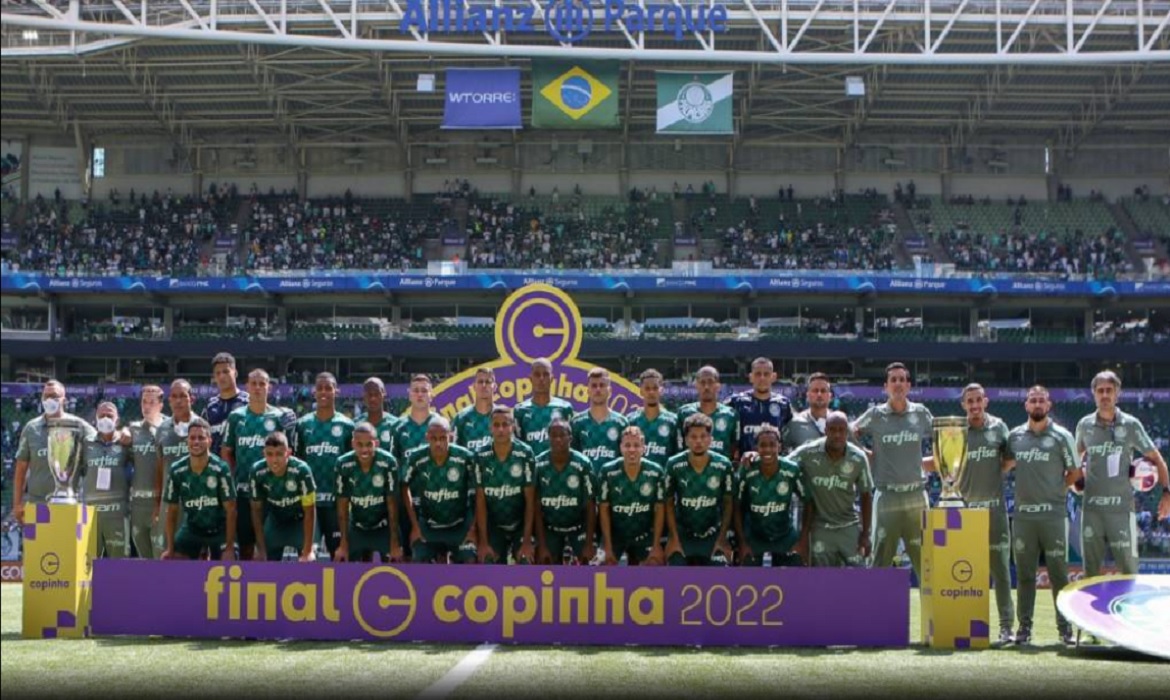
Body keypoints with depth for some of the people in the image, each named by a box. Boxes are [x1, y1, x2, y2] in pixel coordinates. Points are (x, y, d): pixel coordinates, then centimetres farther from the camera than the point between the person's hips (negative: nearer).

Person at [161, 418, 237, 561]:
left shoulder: (220, 469, -22)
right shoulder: (177, 470, -12)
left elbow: (230, 510, -17)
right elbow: (172, 511, -3)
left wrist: (229, 547, -20)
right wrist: (170, 548, -4)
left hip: (219, 530, -3)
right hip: (191, 528, 3)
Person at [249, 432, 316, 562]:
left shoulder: (302, 470, -35)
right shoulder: (257, 471, -26)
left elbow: (309, 511, -25)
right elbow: (257, 510, -12)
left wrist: (308, 551, -25)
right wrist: (261, 550, -11)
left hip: (300, 520, -3)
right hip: (275, 520, 3)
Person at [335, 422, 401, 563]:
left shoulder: (388, 463, -26)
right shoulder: (344, 464, -21)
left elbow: (392, 504, -17)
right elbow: (343, 505, -11)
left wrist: (395, 543, -14)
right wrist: (344, 544, -6)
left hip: (384, 527, -2)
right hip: (357, 527, 2)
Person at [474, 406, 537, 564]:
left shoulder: (525, 455, -17)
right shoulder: (481, 457, -10)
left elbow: (530, 501, -13)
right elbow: (480, 501, -6)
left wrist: (527, 541, -15)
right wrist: (483, 542, -8)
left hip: (521, 526, -2)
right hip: (493, 527, 2)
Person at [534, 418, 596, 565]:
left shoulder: (583, 464, -20)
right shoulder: (538, 464, -16)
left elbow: (590, 506, -15)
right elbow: (537, 507, -10)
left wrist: (589, 544, -15)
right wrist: (541, 545, -11)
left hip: (579, 527, -1)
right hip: (550, 528, 1)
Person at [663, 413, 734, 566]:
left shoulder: (723, 465, -12)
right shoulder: (674, 465, -13)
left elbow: (727, 503, -2)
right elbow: (669, 503, -3)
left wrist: (722, 539, -5)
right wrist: (674, 539, -6)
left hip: (713, 536, 0)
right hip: (682, 535, 0)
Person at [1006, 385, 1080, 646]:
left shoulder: (1061, 436, 1)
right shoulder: (1014, 436, 9)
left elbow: (1075, 472, 6)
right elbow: (1007, 465, 22)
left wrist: (1054, 490, 2)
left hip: (1053, 514, -3)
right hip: (1023, 514, 3)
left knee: (1059, 573, 0)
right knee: (1024, 574, 6)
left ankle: (1065, 627, 7)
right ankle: (1024, 627, 11)